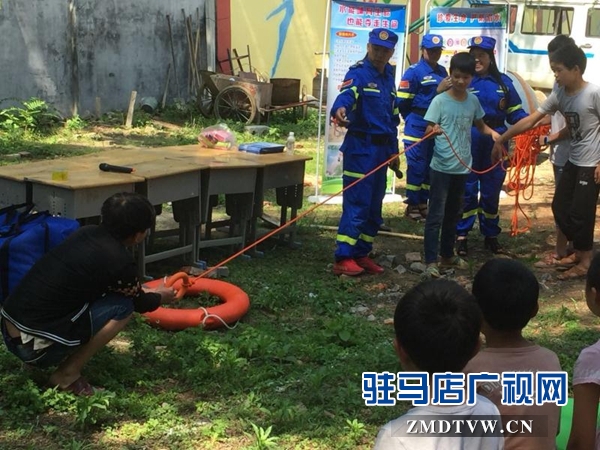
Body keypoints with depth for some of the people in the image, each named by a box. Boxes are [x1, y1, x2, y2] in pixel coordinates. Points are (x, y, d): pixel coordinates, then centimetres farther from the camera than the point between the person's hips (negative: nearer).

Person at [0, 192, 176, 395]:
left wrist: (144, 291, 41)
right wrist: (160, 297, 31)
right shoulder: (119, 261, -13)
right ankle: (67, 375, 2)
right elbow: (140, 303, 10)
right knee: (123, 305, -1)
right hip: (35, 346, -8)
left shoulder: (86, 232, 8)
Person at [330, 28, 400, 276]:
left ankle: (361, 254, 19)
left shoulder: (388, 77, 14)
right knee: (356, 205, -10)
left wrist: (394, 149, 19)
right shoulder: (358, 73, -11)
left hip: (382, 148, 8)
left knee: (374, 207, 11)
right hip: (361, 147, -8)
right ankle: (343, 258, -7)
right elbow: (346, 94, -33)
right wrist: (339, 109, -55)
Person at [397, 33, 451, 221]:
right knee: (417, 166, -3)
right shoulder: (414, 72, -9)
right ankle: (412, 205, 7)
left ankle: (423, 203, 21)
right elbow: (403, 102, -11)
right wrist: (414, 119, -2)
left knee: (432, 166, 11)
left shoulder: (442, 71, 12)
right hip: (417, 126, -7)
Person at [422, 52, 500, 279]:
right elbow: (427, 131, -13)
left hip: (462, 167, 5)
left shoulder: (473, 101, 4)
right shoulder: (440, 101, -11)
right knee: (436, 215, -4)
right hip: (441, 167, -5)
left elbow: (480, 125, 17)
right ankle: (431, 262, -2)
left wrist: (492, 132, -3)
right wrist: (433, 131, -36)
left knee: (453, 214, 17)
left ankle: (447, 254, 30)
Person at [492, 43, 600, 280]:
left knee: (580, 212, -2)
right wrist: (501, 139, 3)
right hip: (572, 161, 8)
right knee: (560, 207, 12)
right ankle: (578, 250, 30)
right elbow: (530, 120, 4)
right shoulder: (559, 95, 1)